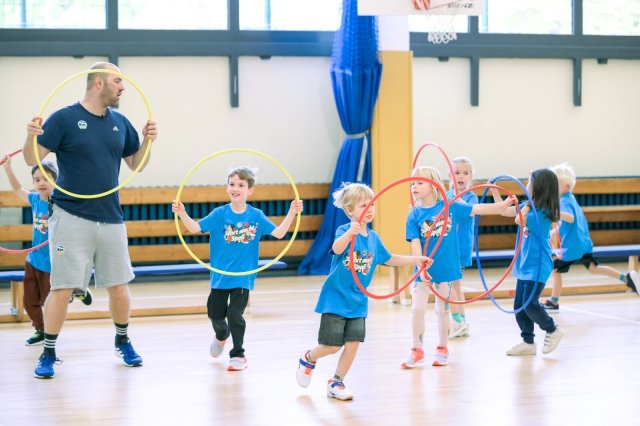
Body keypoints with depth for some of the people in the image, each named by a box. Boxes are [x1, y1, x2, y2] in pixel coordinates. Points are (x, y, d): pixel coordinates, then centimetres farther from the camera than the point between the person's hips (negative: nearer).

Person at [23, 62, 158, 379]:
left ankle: (122, 341, 32)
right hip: (71, 218, -4)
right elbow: (32, 159, -6)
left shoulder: (120, 123, 9)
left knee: (119, 287, 9)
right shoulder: (65, 119, -6)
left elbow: (136, 164, 17)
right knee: (62, 288, -5)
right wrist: (31, 137, -27)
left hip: (110, 218, 5)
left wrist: (147, 141, -1)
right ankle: (48, 354, 8)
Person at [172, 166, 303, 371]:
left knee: (235, 314, -7)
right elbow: (195, 227, -14)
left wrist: (292, 212, -19)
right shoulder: (219, 214, -5)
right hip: (220, 275, 2)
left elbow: (279, 233, -8)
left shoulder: (256, 216, -4)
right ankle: (221, 335, 46)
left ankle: (238, 354, 13)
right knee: (215, 313, 10)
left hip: (243, 276, -2)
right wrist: (182, 213, -30)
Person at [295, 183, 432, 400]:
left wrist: (415, 259, 13)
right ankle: (308, 359, 30)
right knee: (332, 346, -2)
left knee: (352, 344, 1)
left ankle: (336, 383, 19)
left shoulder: (373, 237, 5)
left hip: (357, 302, 6)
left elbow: (388, 259, 20)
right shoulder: (344, 231, -17)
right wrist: (350, 233, -60)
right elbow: (337, 248, -40)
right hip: (336, 299, -6)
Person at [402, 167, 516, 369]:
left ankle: (442, 349, 25)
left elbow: (478, 209, 2)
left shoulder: (450, 206, -4)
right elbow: (415, 244, -10)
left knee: (442, 310, 11)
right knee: (417, 309, -2)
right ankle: (417, 351, 11)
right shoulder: (414, 215, -5)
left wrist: (504, 204, -1)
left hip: (446, 268, 0)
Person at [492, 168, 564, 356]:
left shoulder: (543, 211, -16)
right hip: (524, 264, 9)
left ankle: (553, 331, 12)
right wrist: (494, 192, 14)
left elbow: (519, 220, -24)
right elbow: (505, 211, 18)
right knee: (519, 305, 8)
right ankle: (528, 342, 16)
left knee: (530, 304, -9)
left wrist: (527, 205, -10)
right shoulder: (530, 206, 9)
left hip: (537, 265, -9)